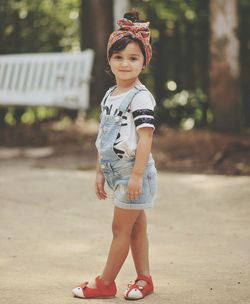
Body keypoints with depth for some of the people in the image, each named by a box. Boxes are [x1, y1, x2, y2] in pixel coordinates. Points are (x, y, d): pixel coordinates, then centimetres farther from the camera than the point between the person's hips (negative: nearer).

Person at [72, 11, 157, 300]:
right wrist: (99, 172, 16)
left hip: (134, 172, -8)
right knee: (136, 226, 13)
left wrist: (136, 176, -23)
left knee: (121, 228, -1)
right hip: (117, 172, 8)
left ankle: (105, 283, 6)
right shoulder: (110, 95, 11)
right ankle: (144, 279, 19)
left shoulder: (140, 97, -15)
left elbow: (145, 137, -20)